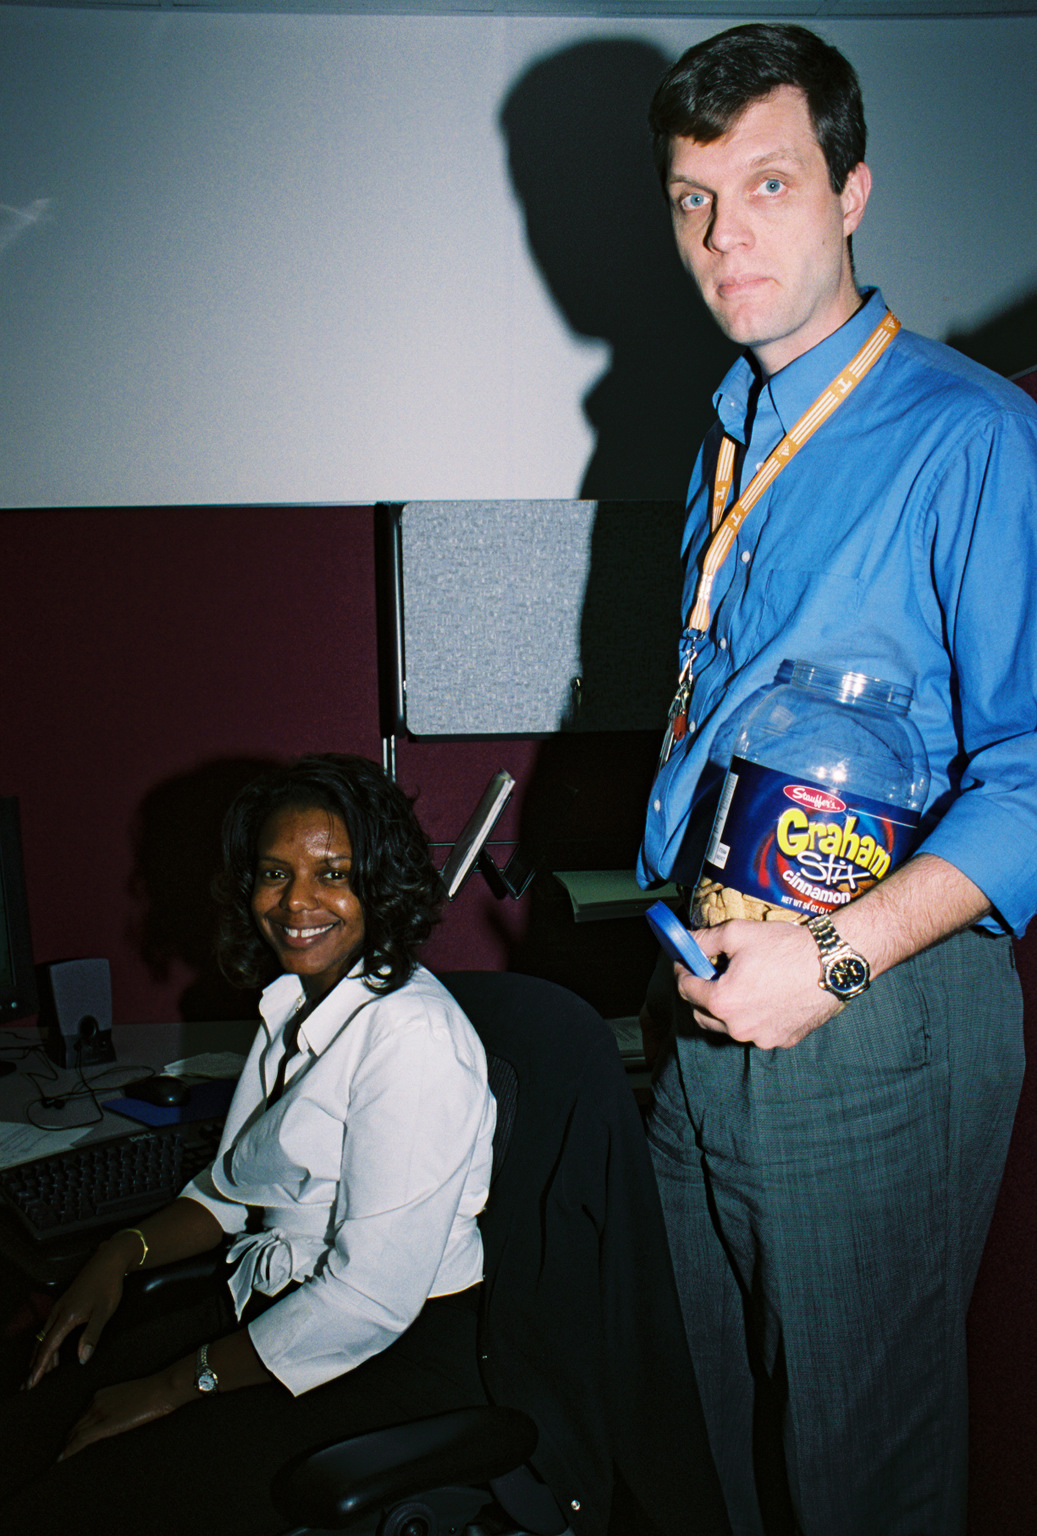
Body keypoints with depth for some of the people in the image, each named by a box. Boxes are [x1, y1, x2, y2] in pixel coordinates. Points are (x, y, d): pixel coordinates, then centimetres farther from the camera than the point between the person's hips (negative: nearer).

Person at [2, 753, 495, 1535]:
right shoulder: (295, 1001, 7)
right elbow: (236, 1187, 20)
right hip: (271, 1309, 8)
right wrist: (126, 1252, 3)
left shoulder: (412, 1035, -22)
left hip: (392, 1360, -8)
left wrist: (177, 1387, -15)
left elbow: (372, 1297, -23)